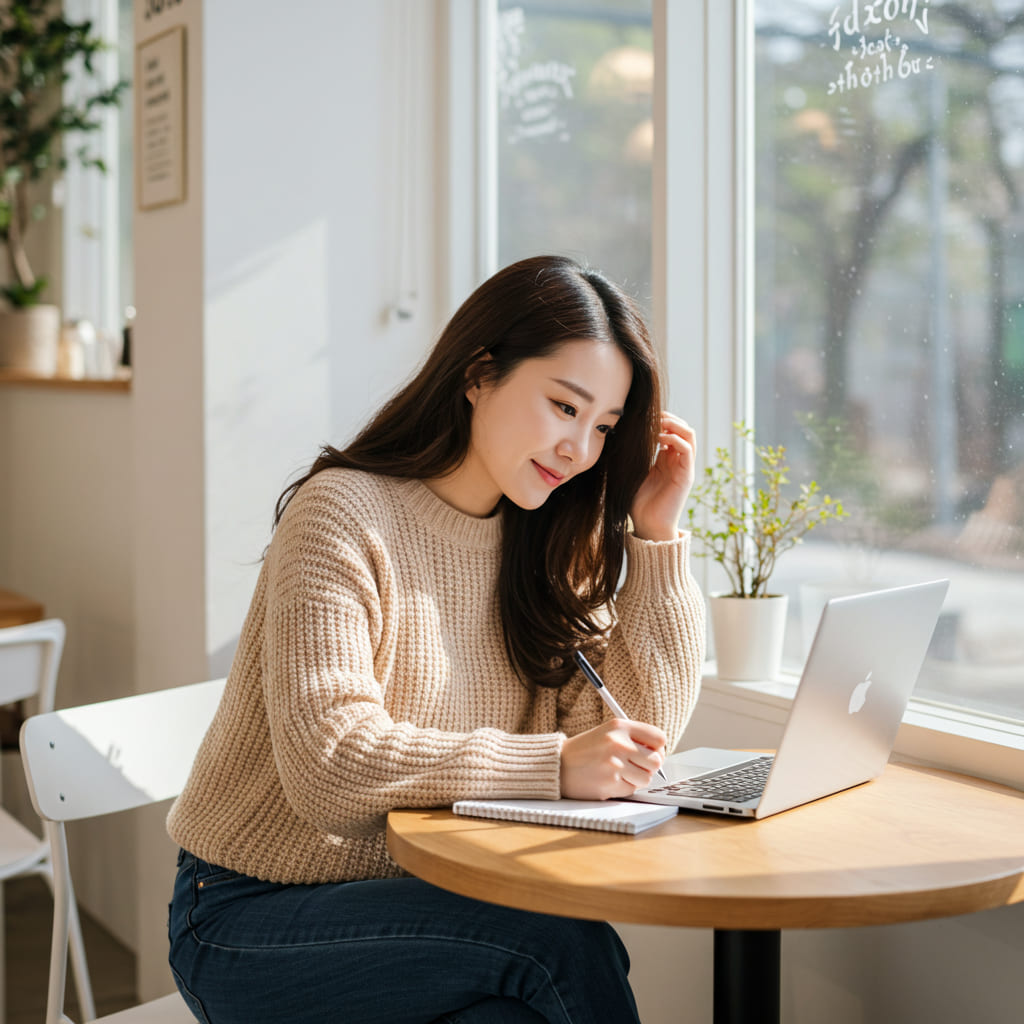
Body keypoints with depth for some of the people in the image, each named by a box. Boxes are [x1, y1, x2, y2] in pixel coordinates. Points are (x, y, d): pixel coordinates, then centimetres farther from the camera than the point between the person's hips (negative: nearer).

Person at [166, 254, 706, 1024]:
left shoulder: (541, 544, 6)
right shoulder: (346, 514, -14)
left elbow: (643, 732, -1)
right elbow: (327, 763, -25)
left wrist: (658, 534, -5)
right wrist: (552, 764, -32)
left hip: (426, 902, 6)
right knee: (561, 939, -27)